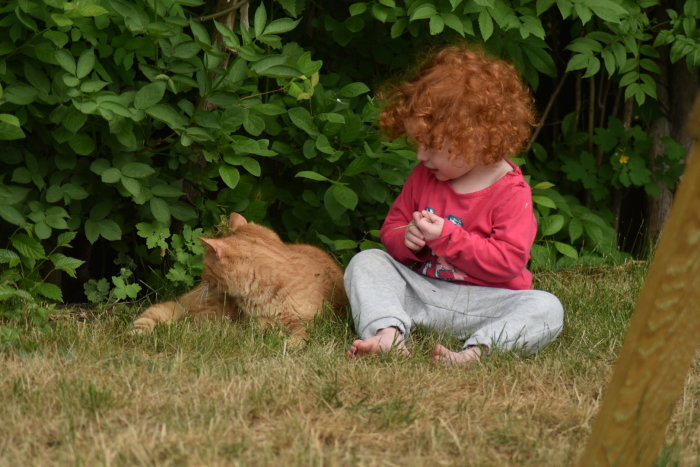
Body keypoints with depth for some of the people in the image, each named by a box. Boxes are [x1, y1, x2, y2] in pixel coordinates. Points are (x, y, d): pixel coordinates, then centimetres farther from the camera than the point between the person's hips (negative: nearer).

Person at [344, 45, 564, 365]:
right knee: (366, 262, -12)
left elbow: (507, 262, -18)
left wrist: (447, 237, -21)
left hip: (481, 301, -5)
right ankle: (389, 333, -36)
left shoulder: (512, 192, -10)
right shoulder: (423, 177, 8)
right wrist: (407, 240, -10)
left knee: (547, 309, -30)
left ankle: (475, 350, -54)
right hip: (419, 290, 5)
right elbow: (392, 228, 16)